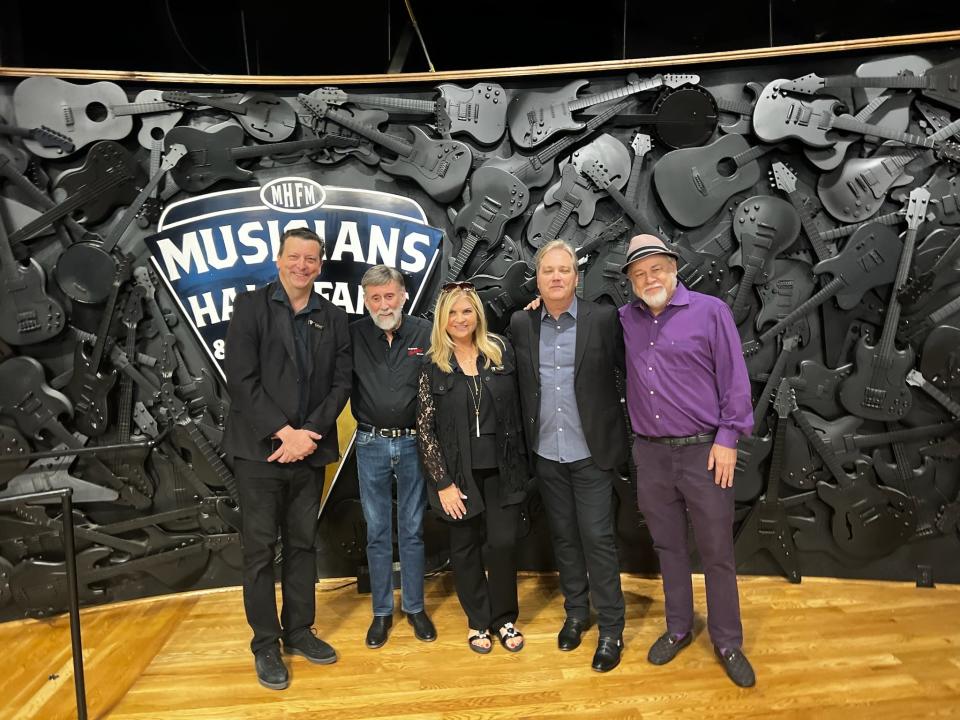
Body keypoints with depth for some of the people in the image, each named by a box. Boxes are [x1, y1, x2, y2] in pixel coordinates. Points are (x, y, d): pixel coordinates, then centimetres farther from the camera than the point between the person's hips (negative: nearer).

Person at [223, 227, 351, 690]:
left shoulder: (333, 318, 7)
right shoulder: (250, 306, -3)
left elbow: (340, 383, 2)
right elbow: (241, 379, -11)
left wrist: (309, 434, -11)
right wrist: (285, 432, -16)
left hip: (309, 450, 4)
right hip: (259, 450, -3)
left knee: (303, 545, 14)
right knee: (260, 550, 6)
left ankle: (299, 631, 30)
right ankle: (266, 645, 21)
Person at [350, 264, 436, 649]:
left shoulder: (425, 333, -6)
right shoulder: (354, 336, -4)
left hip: (413, 443, 0)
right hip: (371, 445, 1)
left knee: (412, 530, 12)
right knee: (377, 532, 12)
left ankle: (415, 607, 29)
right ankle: (381, 611, 28)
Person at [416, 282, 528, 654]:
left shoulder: (500, 350, -1)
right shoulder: (433, 366, -5)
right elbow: (425, 428, -7)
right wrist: (443, 482, -9)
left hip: (501, 469, 1)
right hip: (459, 473, -1)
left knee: (503, 542, 2)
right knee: (465, 546, 10)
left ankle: (504, 618, 25)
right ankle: (478, 620, 31)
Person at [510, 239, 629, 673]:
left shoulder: (603, 319, -7)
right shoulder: (520, 324, 2)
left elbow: (624, 370, -3)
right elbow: (516, 383, 8)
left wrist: (614, 433, -3)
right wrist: (525, 438, 4)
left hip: (591, 451, -3)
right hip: (546, 453, 3)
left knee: (597, 538, 3)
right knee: (563, 536, 16)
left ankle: (610, 629, 20)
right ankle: (576, 612, 35)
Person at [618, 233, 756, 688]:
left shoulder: (710, 311, -6)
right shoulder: (625, 320, 6)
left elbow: (734, 378, -6)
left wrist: (728, 438, -10)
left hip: (703, 451, -3)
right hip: (650, 454, 4)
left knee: (717, 552, 8)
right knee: (668, 547, 16)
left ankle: (727, 642, 25)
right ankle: (678, 628, 34)